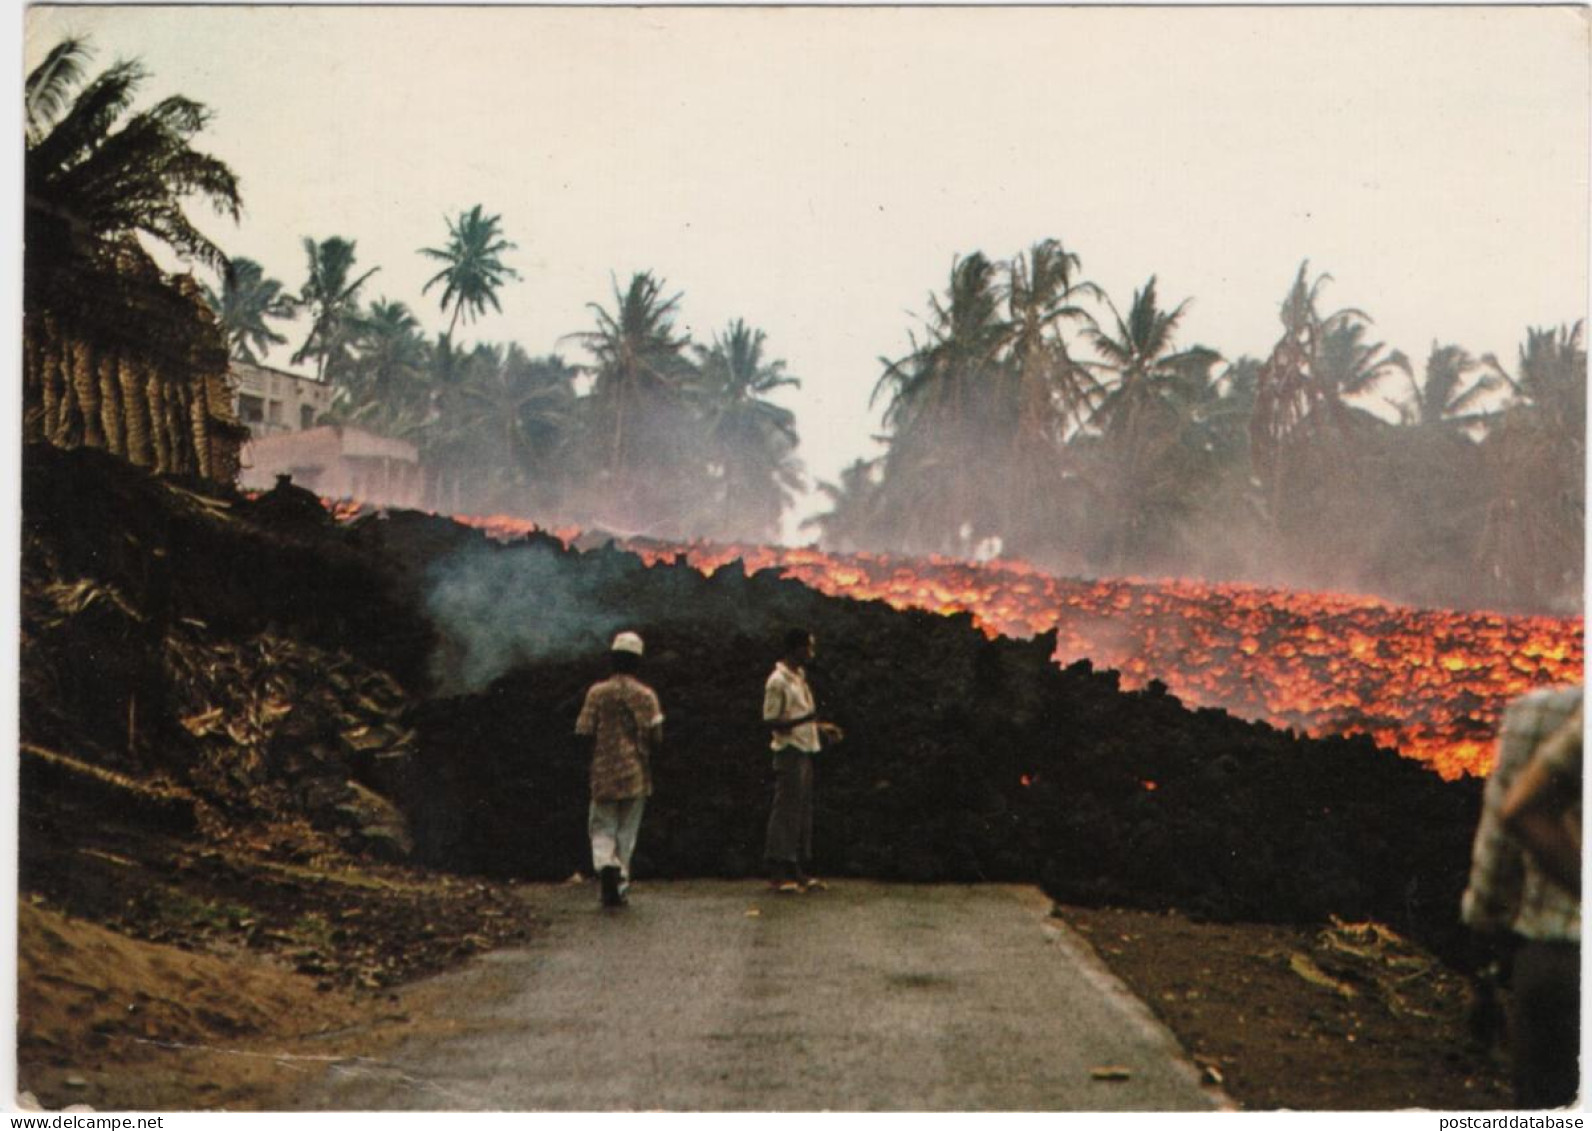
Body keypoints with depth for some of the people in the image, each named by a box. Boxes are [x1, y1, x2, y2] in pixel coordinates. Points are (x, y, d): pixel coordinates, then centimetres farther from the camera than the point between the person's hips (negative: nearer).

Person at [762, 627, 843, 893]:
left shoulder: (800, 677, 16)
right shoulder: (778, 681, -13)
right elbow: (771, 722, -16)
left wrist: (822, 728, 13)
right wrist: (802, 720, -27)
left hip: (805, 751, 9)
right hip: (789, 751, -9)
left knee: (803, 810, 10)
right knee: (786, 810, -7)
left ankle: (797, 871, 15)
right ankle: (778, 873, -3)